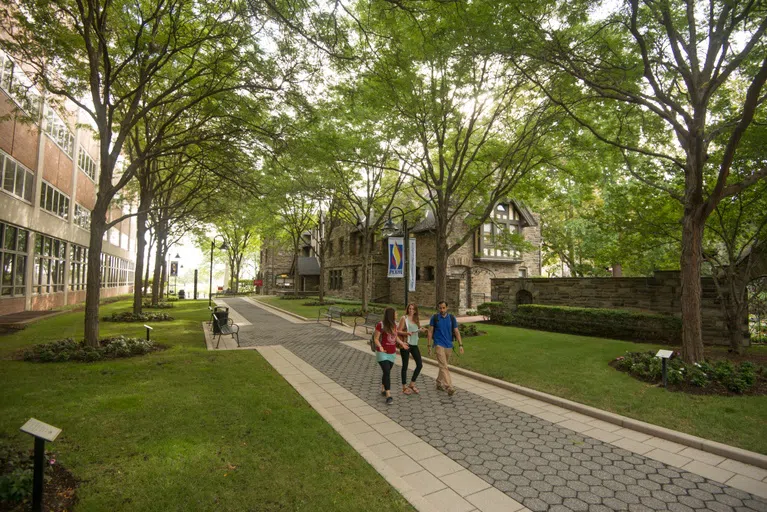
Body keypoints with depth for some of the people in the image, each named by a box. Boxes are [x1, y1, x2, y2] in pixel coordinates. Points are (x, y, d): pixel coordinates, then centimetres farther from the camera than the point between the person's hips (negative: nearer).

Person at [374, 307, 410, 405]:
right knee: (387, 372, -15)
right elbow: (376, 338, -14)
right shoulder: (380, 325, -18)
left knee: (386, 372, 17)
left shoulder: (394, 324, 2)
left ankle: (383, 389, 37)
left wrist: (402, 343, 20)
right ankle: (388, 395, -12)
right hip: (382, 353, -6)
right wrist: (380, 347, -29)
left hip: (392, 353, 6)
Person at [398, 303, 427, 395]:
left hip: (414, 344, 6)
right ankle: (404, 387, 17)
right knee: (405, 365, 4)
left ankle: (412, 384, 21)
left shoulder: (416, 319, 12)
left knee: (419, 365, 5)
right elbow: (399, 331, -9)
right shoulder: (404, 318, -6)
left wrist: (421, 330, 0)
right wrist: (406, 333, -25)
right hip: (406, 344, -6)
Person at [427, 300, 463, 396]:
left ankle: (439, 383, 31)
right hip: (439, 345, -4)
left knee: (443, 366, 15)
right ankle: (449, 387, -18)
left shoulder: (452, 318, 2)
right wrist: (429, 345, -3)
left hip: (449, 345, 4)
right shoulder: (434, 318, -4)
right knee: (444, 366, -13)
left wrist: (460, 345, -5)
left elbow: (456, 331, 2)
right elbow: (430, 332, 0)